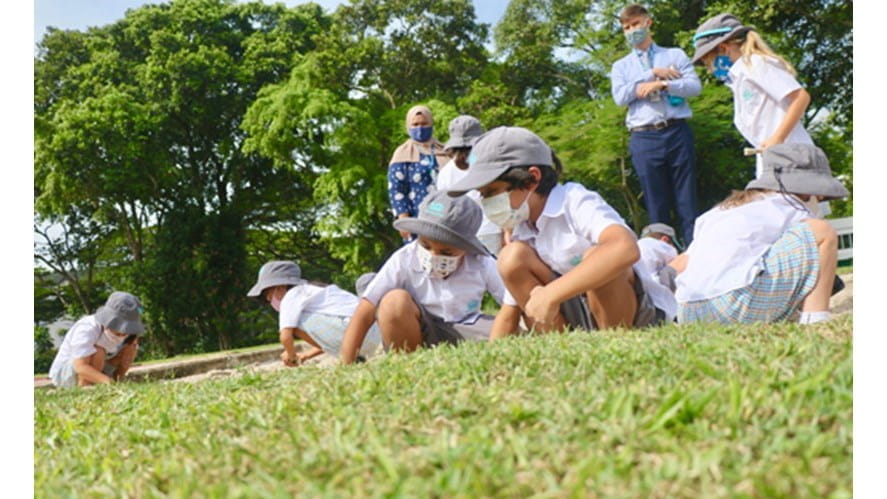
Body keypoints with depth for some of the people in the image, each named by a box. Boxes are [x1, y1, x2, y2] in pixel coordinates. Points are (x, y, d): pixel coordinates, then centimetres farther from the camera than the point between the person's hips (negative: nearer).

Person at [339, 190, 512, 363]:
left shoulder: (482, 266, -10)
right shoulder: (403, 261, -15)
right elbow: (364, 315, -18)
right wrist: (346, 367, -24)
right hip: (416, 337, 0)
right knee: (395, 301, -30)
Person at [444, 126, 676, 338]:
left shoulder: (576, 201, -20)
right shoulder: (523, 235, 3)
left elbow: (626, 248, -42)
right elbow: (509, 313, 9)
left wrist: (549, 295, -41)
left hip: (641, 317, -6)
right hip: (585, 323, 6)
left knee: (597, 257, -34)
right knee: (512, 257, -11)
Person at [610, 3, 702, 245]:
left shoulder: (676, 55, 13)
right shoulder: (621, 66, 15)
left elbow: (695, 86, -1)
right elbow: (620, 97, -3)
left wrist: (662, 85, -14)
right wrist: (652, 73, -5)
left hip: (678, 133, 0)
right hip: (644, 139, 1)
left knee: (687, 202, 0)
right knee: (657, 207, 3)